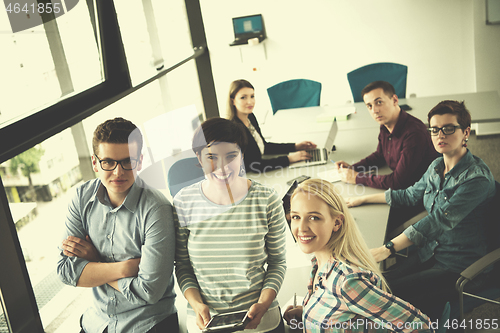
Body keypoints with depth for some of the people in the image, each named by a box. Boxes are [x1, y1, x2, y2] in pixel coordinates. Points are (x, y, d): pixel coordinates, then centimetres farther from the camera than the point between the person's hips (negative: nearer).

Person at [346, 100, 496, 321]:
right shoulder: (436, 167, 4)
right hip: (428, 253, 7)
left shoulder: (477, 178, -20)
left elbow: (438, 221, -28)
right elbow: (410, 195, 22)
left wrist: (388, 248, -33)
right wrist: (364, 199, 23)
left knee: (392, 292, -20)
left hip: (456, 267, -7)